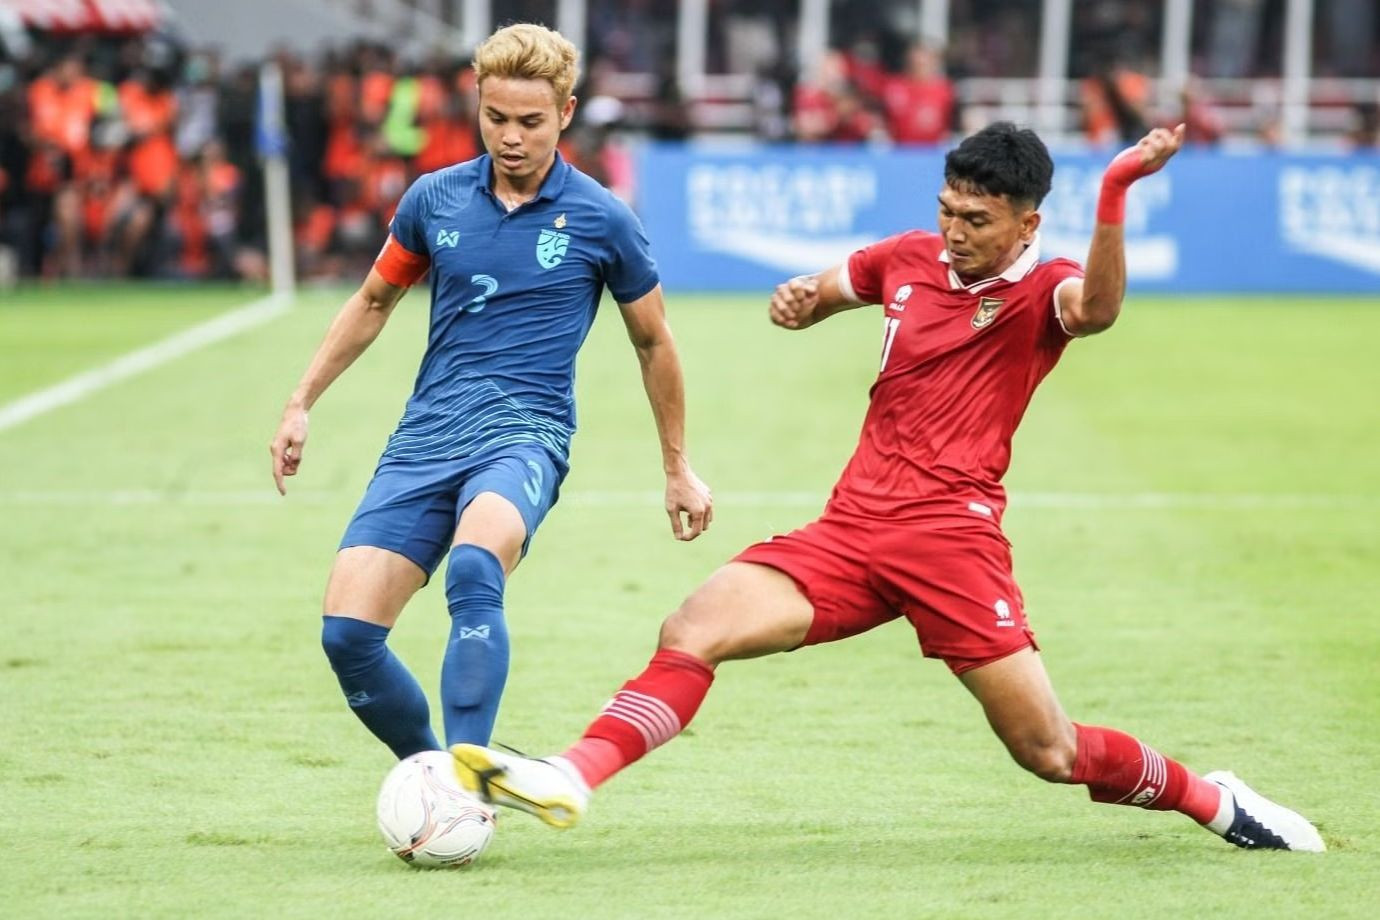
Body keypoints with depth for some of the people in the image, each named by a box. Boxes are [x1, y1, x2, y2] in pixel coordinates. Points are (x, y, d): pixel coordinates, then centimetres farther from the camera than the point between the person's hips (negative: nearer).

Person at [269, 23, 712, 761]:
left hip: (523, 433, -4)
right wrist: (301, 404, 19)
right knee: (347, 633, -13)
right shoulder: (435, 198, 7)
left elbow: (653, 342, 14)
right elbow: (372, 303, 24)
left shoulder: (600, 221, 0)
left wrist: (678, 467, 20)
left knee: (474, 568, -37)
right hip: (424, 439, 4)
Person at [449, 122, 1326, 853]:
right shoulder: (910, 259, 11)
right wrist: (797, 298, 4)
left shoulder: (1043, 290, -4)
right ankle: (571, 778, -25)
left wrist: (1116, 191, -45)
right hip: (852, 526, 5)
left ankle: (1214, 800, 18)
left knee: (1051, 752, -5)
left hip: (952, 534, -5)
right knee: (693, 631, -16)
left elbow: (1095, 307, -30)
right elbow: (816, 297, 30)